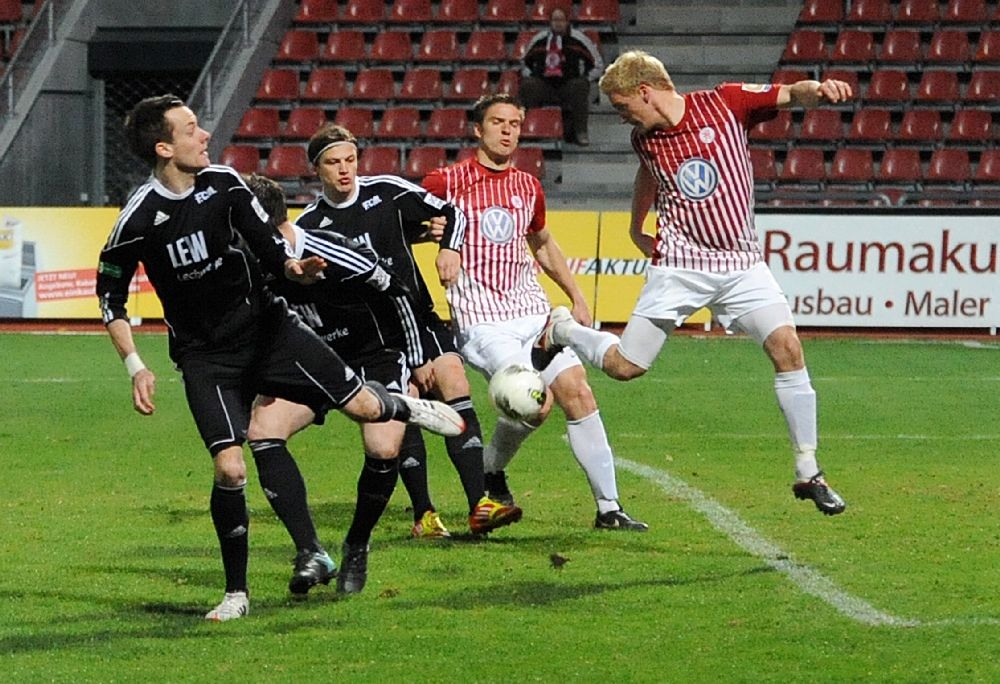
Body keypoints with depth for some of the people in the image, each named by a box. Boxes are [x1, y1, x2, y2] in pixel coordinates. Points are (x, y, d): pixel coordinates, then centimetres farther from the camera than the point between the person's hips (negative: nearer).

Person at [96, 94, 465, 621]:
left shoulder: (224, 183, -6)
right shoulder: (139, 218, -16)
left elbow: (269, 247, 3)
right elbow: (110, 295, -4)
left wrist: (293, 267, -20)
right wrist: (135, 367, -11)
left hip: (266, 328, 3)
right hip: (206, 357, -3)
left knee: (363, 405, -2)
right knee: (228, 469, -17)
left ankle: (406, 406, 37)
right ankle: (236, 593, 0)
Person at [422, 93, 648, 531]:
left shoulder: (528, 187, 14)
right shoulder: (448, 182, -3)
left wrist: (577, 298, 24)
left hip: (532, 312, 6)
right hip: (482, 320, -6)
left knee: (578, 393, -7)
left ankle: (608, 508, 0)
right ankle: (490, 471, 8)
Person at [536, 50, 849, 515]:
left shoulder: (726, 103, -8)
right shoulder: (643, 138, 4)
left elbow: (791, 95, -17)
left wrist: (818, 90, -38)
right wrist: (635, 228, 32)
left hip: (741, 263, -1)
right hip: (679, 264, 1)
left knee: (787, 348, -16)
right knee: (625, 366, -2)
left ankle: (808, 473, -7)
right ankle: (561, 329, 30)